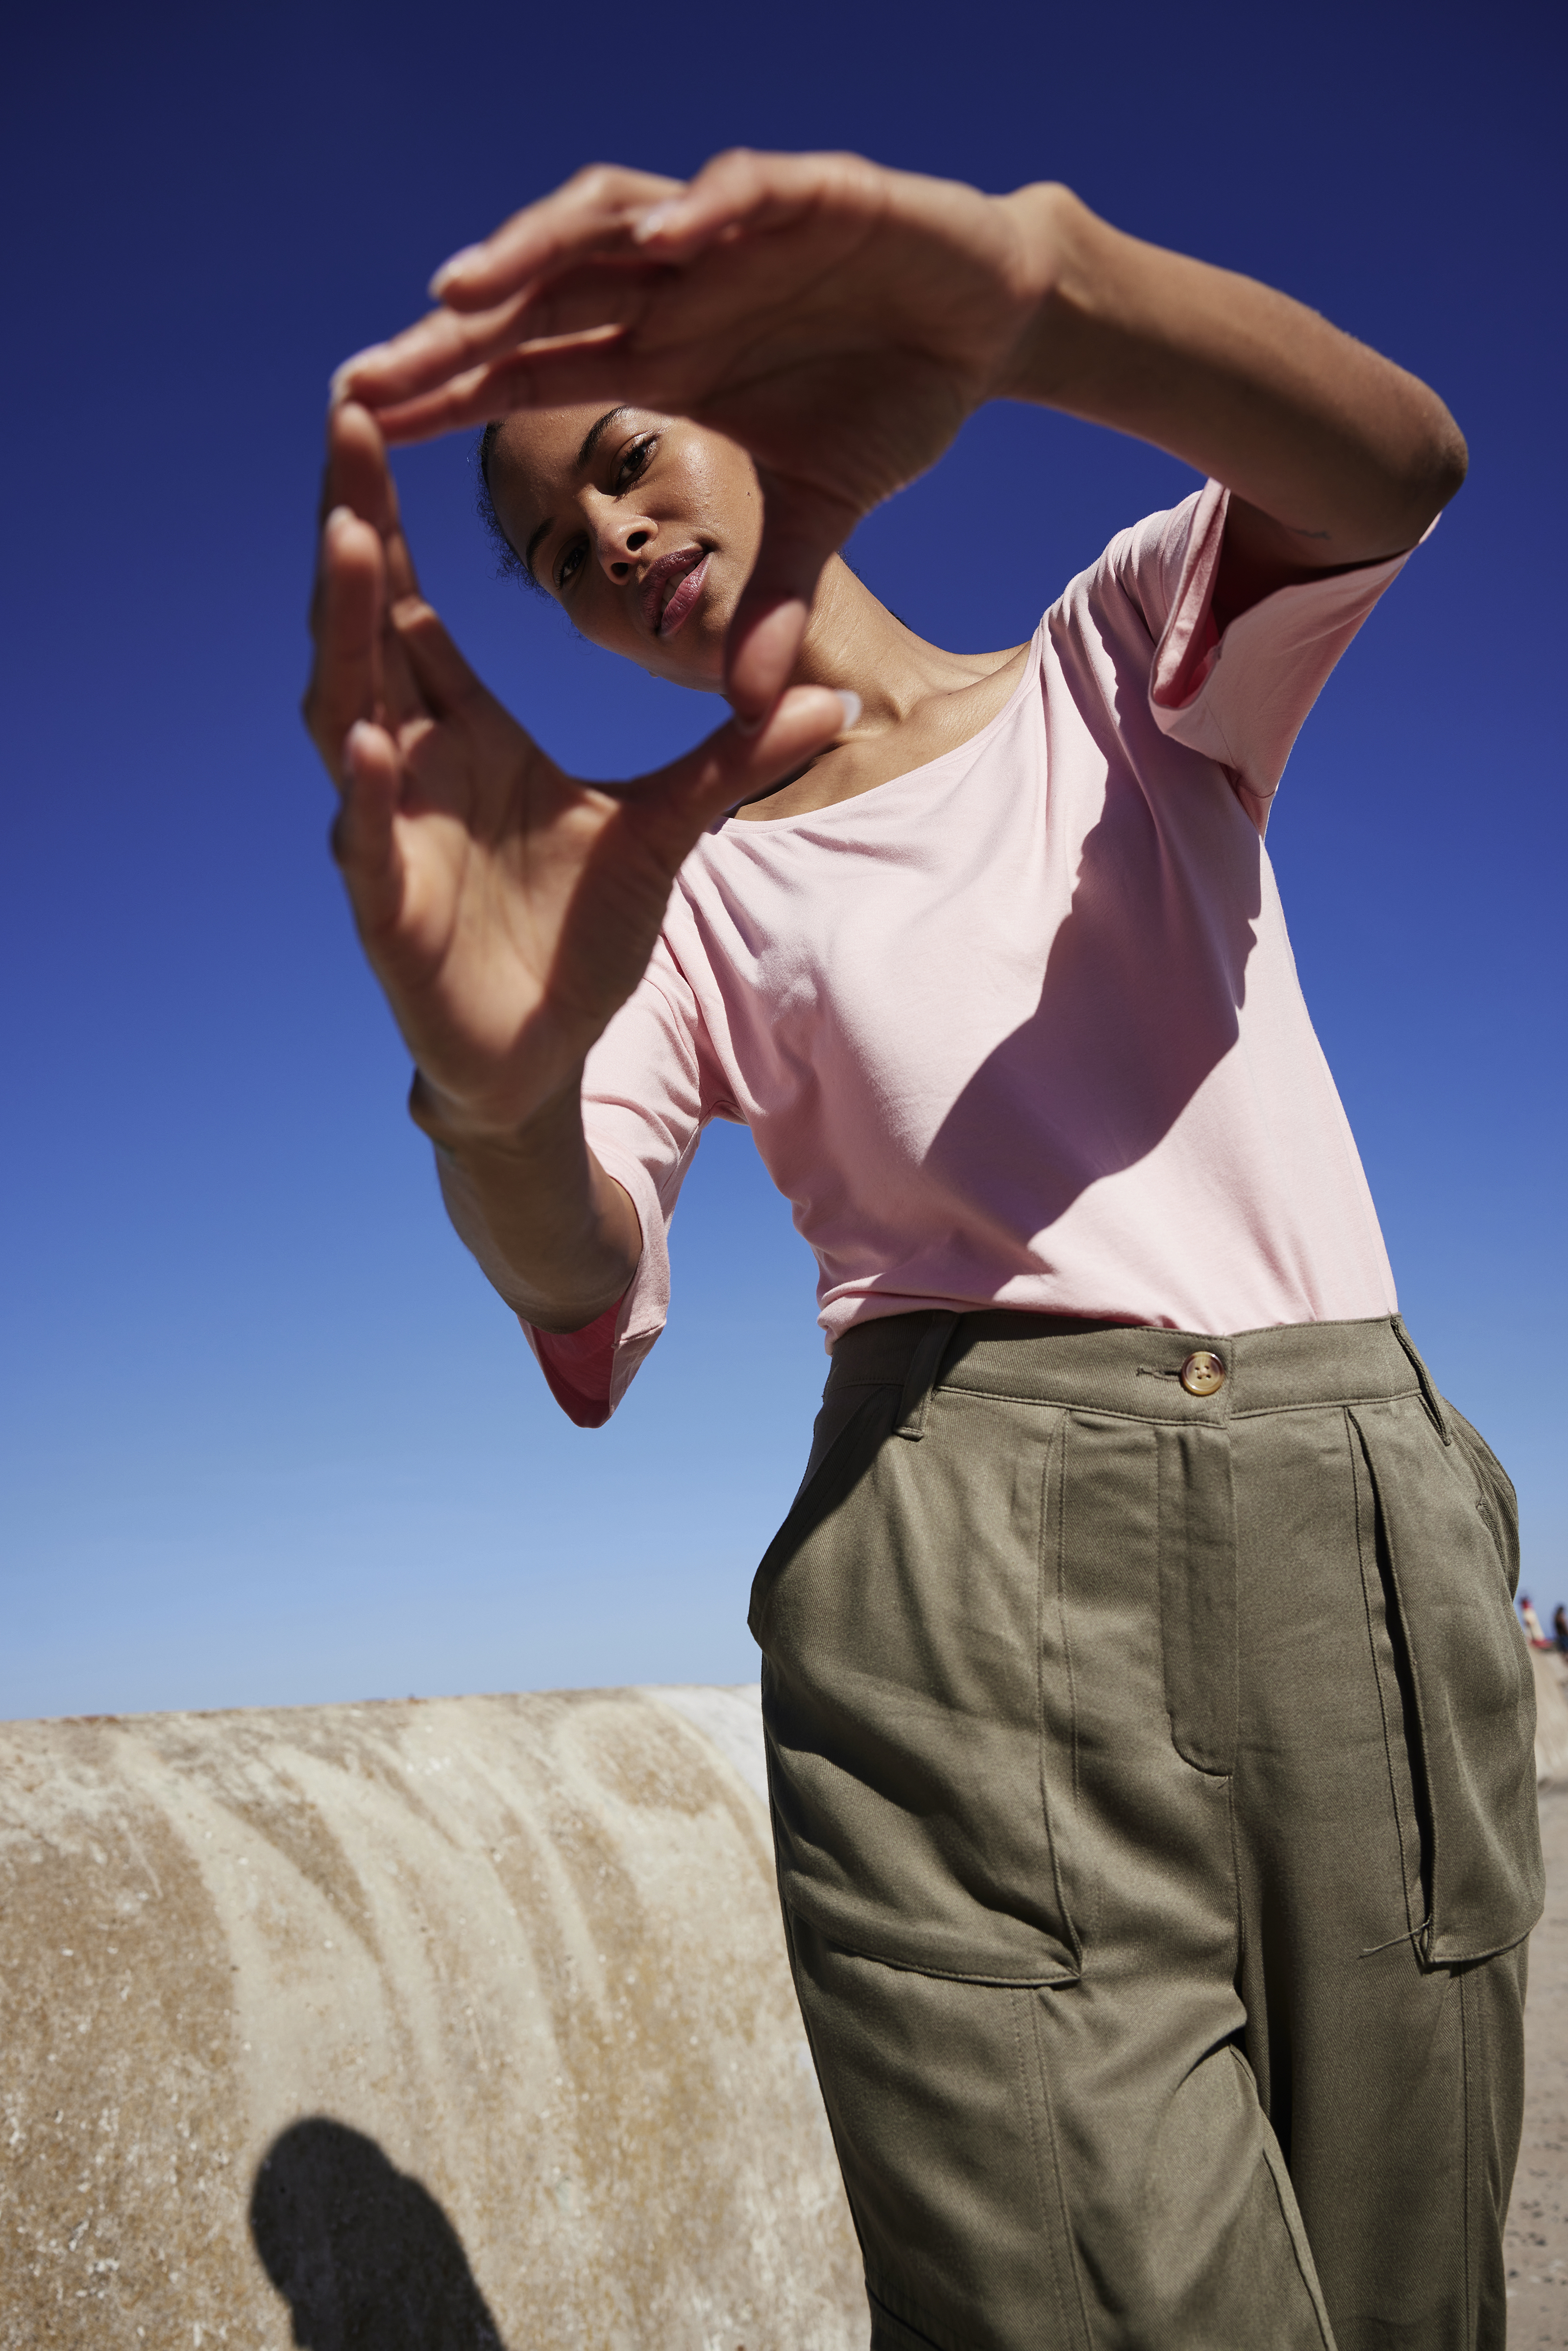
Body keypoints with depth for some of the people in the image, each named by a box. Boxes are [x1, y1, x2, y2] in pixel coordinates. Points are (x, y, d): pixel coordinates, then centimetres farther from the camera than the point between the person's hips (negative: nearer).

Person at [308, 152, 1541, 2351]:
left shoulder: (1129, 662, 14)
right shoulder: (688, 892, 12)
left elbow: (1389, 464, -9)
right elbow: (586, 1287, -7)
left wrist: (1027, 270, -29)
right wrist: (496, 1092, -30)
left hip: (1367, 1510, 2)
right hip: (965, 1576, -1)